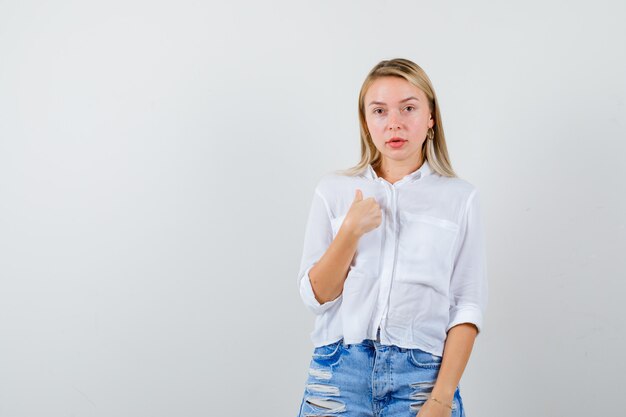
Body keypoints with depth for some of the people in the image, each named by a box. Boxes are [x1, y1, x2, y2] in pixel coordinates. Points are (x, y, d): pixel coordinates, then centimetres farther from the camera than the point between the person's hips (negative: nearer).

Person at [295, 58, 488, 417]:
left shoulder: (460, 197, 2)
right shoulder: (333, 190, 5)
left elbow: (467, 306, -3)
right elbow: (316, 297, 2)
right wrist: (351, 231, -12)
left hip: (422, 375, -1)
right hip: (340, 373, 1)